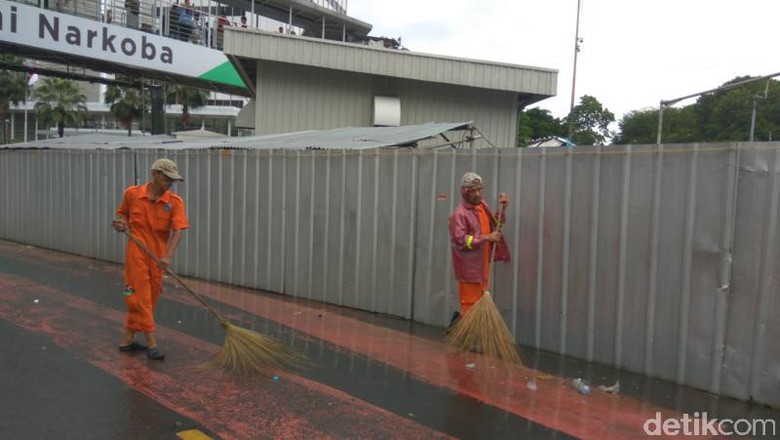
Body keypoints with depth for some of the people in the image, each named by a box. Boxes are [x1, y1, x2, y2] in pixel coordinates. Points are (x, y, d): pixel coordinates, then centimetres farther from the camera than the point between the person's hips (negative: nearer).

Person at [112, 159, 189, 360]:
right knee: (140, 297, -3)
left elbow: (178, 230, -17)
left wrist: (169, 256, -29)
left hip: (158, 257, 3)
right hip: (136, 253, -3)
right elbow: (122, 213, 14)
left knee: (150, 298, 11)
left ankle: (128, 339, 28)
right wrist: (122, 224, -9)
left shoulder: (175, 201, -8)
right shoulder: (132, 194, -6)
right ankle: (151, 342, 4)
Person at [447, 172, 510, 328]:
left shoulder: (483, 205, 8)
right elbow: (460, 240, -23)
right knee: (470, 302, -2)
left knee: (480, 299, 16)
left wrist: (502, 208, 4)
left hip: (482, 263, 8)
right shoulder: (460, 213, -17)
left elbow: (495, 224, 20)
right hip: (468, 265, -8)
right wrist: (486, 238, -24)